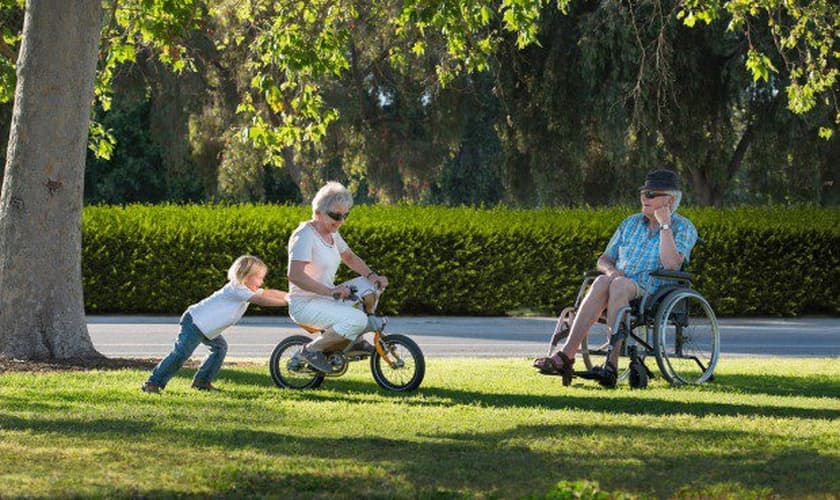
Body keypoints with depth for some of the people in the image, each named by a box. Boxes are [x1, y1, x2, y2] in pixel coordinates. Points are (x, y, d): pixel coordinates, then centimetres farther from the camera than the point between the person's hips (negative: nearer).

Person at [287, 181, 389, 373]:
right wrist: (330, 290, -35)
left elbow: (350, 258, 21)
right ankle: (313, 349, -12)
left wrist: (372, 275, 1)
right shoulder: (305, 235, -19)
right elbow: (295, 275, -30)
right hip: (306, 304, -9)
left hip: (328, 298, 9)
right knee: (357, 320, -28)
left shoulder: (332, 233, 9)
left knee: (371, 286, 1)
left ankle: (355, 340, 10)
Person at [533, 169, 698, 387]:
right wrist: (610, 269, -3)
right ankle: (566, 355, -46)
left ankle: (611, 363, -45)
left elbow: (670, 264, -12)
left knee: (619, 285, -37)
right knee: (601, 282, -32)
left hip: (653, 293, -4)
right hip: (618, 285, 4)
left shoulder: (683, 228, 6)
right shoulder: (630, 224, 22)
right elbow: (603, 259, 21)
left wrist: (664, 224, -9)